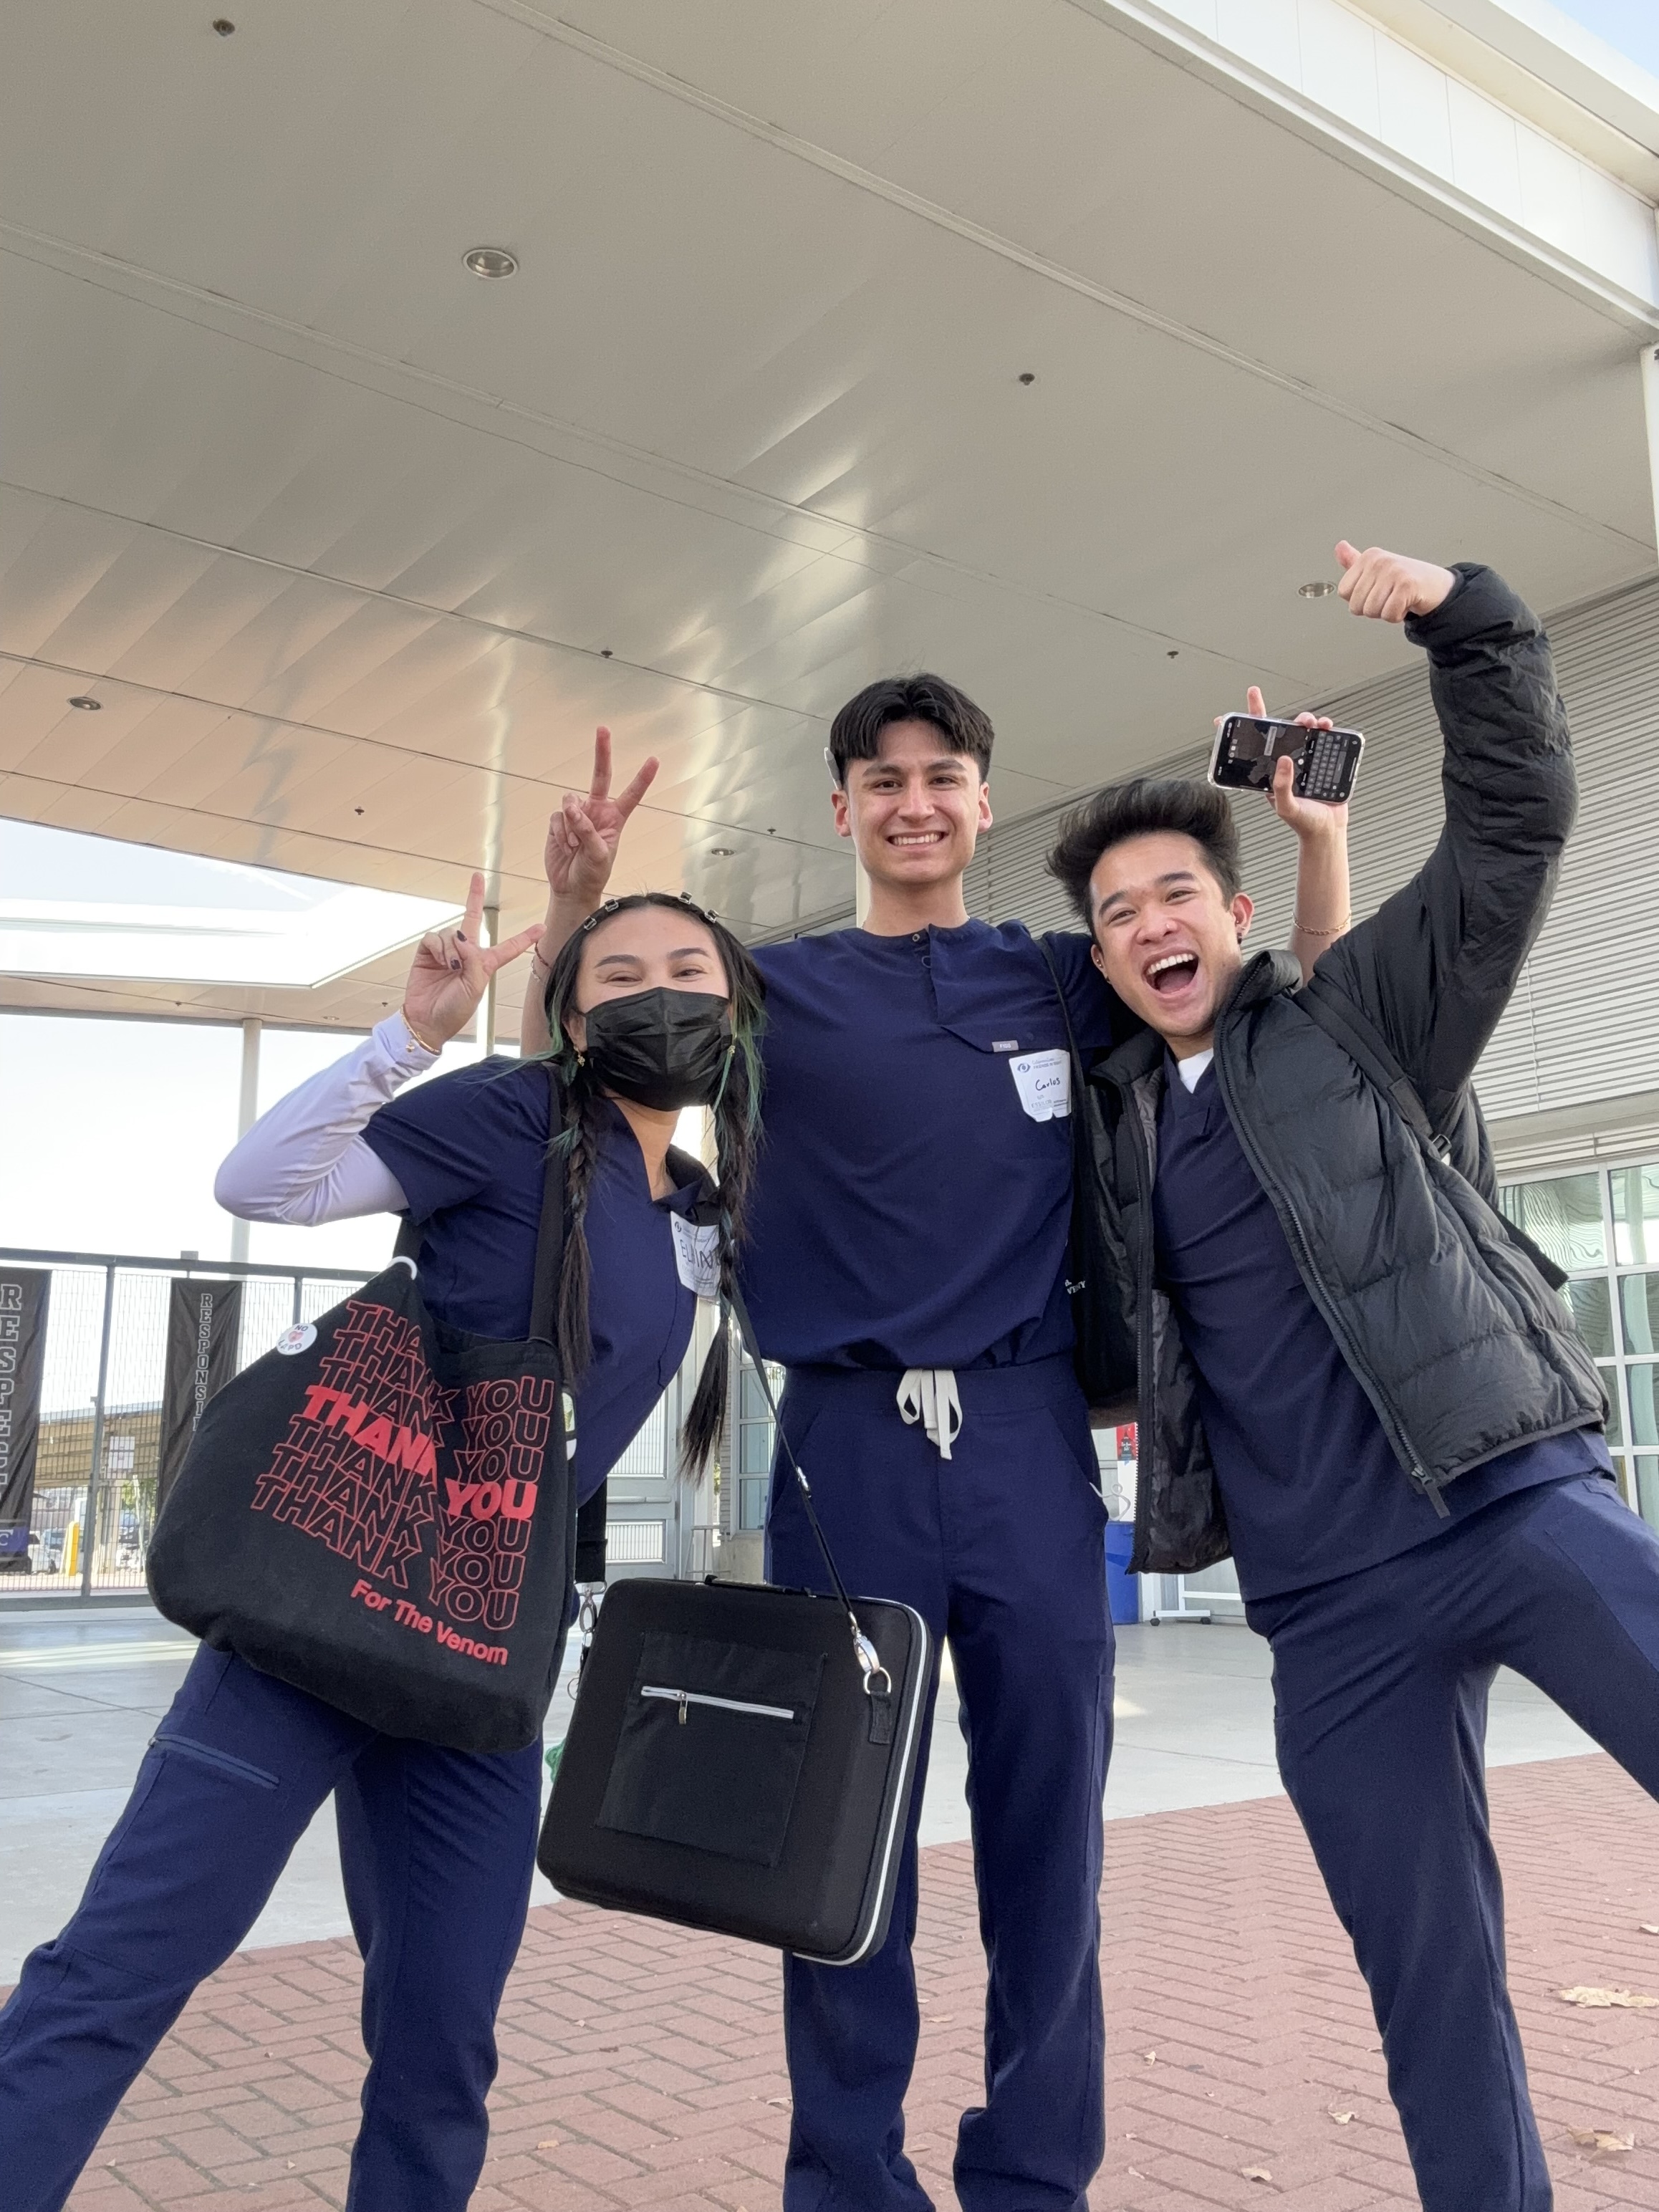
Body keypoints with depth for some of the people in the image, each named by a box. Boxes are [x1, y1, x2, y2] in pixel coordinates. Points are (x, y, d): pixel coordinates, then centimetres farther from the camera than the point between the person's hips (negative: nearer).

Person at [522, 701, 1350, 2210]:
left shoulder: (1068, 981, 11)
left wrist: (1319, 833, 3)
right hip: (849, 1438, -1)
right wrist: (575, 909, -7)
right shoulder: (779, 991, 9)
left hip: (1028, 1435, 1)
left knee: (1047, 1815, 6)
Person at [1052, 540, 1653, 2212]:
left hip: (1516, 1501, -3)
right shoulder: (1105, 1125, 11)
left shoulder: (1356, 1020, 5)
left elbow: (1515, 823, -4)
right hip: (1330, 1603, 3)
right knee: (1426, 1970, 9)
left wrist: (1464, 620, -12)